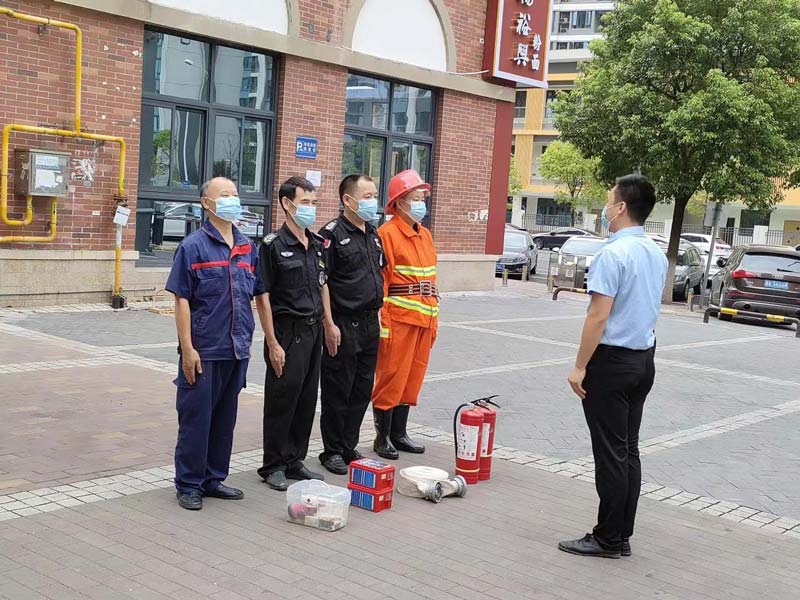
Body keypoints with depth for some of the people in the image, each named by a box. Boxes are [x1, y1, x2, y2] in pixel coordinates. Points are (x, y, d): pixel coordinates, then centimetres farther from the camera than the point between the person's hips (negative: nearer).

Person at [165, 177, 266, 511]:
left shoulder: (247, 247, 10)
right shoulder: (194, 246, -7)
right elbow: (182, 300, -10)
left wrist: (248, 340, 14)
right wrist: (188, 348, -15)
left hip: (237, 351, 6)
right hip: (203, 351, -6)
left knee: (225, 419, 14)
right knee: (196, 418, 2)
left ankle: (214, 479, 27)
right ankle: (189, 485, 14)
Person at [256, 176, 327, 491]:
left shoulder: (317, 243, 10)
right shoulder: (273, 245, -10)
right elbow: (263, 297, -12)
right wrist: (273, 343, -15)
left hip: (313, 330, 7)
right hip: (287, 331, -6)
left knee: (307, 400, 12)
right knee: (281, 400, 1)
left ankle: (294, 461, 24)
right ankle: (273, 466, 13)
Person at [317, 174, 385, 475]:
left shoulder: (373, 234, 14)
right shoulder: (332, 234, -11)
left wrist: (378, 313, 16)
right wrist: (329, 324, -17)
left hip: (369, 323, 8)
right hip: (344, 324, -8)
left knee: (362, 390, 13)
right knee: (337, 391, 2)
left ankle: (349, 447, 25)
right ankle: (333, 452, 13)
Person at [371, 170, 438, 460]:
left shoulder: (425, 235, 15)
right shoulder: (387, 233, -9)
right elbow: (378, 283, -13)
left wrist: (434, 320, 16)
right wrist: (382, 326, -16)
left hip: (423, 321, 8)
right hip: (398, 320, -8)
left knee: (412, 379, 13)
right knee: (390, 379, 0)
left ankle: (399, 433, 24)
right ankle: (382, 437, 11)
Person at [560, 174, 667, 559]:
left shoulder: (613, 254, -18)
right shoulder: (657, 254, 9)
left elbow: (599, 316, -20)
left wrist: (580, 366, -15)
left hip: (612, 359, -8)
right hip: (644, 358, 9)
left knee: (610, 452, -2)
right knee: (629, 449, 13)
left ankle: (608, 539, 6)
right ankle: (622, 535, 19)